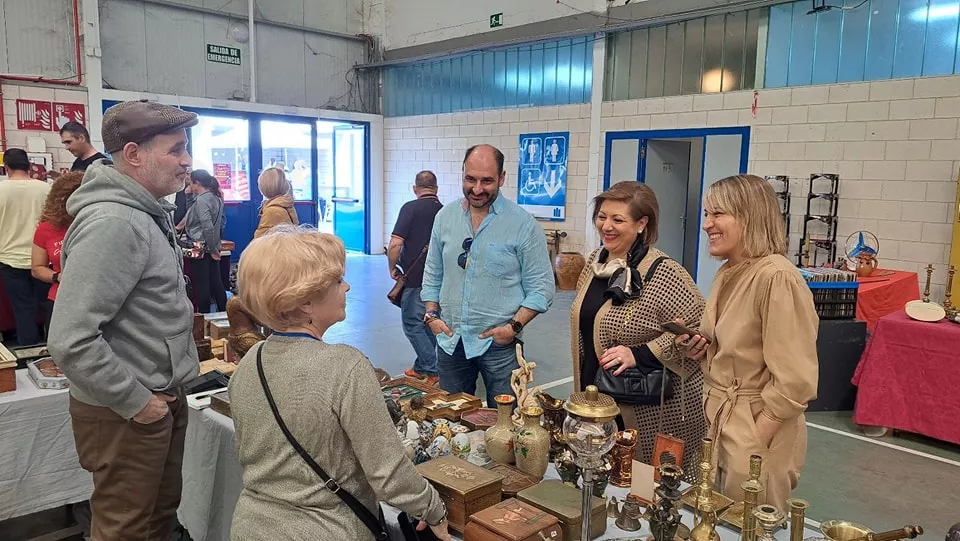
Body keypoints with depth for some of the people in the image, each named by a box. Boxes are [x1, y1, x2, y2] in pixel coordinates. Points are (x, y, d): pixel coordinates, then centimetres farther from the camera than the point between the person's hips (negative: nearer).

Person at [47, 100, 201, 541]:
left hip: (162, 397, 9)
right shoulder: (112, 223, -24)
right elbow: (70, 341, -29)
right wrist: (134, 402, -19)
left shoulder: (149, 214, 7)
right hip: (125, 415, -9)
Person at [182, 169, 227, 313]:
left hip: (200, 249, -8)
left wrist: (213, 249, -17)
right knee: (216, 282, 14)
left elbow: (208, 227, -25)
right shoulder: (216, 198, 9)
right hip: (213, 248, 9)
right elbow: (220, 223, 16)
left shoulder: (201, 200, -17)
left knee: (201, 285, 1)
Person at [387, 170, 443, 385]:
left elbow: (395, 244, -17)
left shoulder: (410, 208, -11)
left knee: (412, 324, 4)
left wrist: (392, 268, -2)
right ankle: (422, 367, 27)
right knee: (429, 323, 17)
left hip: (415, 279, -6)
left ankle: (432, 371, 1)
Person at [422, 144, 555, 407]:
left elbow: (541, 287, -6)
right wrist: (432, 314, 1)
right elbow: (433, 275, 14)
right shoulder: (445, 217, 5)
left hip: (498, 343, -4)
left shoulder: (524, 224, -8)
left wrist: (514, 326, -16)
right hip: (450, 339, 4)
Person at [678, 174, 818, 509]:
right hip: (719, 420, 8)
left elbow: (794, 381, -22)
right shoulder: (728, 273, 6)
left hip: (757, 429, -8)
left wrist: (755, 444, -18)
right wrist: (701, 348, 0)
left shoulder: (777, 278, -22)